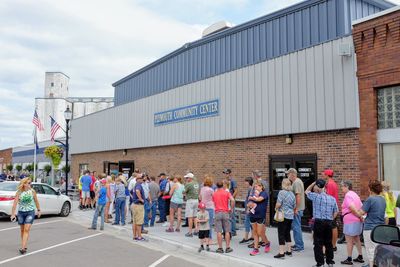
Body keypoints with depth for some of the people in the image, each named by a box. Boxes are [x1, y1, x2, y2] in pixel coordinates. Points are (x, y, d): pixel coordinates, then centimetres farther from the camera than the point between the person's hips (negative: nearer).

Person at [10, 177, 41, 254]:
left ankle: (23, 248, -15)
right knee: (22, 230, 13)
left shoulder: (32, 191, -6)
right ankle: (24, 246, 29)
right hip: (21, 212, 2)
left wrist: (39, 210, 11)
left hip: (30, 212, -1)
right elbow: (15, 203, -10)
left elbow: (36, 201, 5)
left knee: (26, 230, -12)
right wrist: (13, 214, -15)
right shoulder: (19, 192, -8)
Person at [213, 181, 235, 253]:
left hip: (217, 213, 1)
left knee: (219, 231, 1)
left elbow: (214, 203, 13)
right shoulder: (227, 193, 3)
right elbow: (232, 200, -13)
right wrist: (231, 209, -2)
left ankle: (220, 248, 3)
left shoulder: (214, 194, 9)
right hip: (225, 212, -1)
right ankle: (228, 247, 8)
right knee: (227, 231, 6)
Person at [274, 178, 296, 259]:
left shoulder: (282, 192, -13)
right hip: (290, 216, 7)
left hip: (283, 216, -7)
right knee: (287, 233, 17)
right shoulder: (292, 194, 9)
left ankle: (281, 253, -2)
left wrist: (276, 208, 1)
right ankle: (289, 251, 23)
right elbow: (294, 206, 14)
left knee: (281, 234, -2)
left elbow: (278, 204, -18)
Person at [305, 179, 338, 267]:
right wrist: (330, 219, 17)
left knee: (318, 243, 1)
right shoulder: (332, 199, 8)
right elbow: (335, 212, 11)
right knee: (328, 243, 15)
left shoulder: (316, 197, -8)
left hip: (319, 222, -5)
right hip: (329, 222, 6)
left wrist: (314, 183, 10)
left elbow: (307, 191, 8)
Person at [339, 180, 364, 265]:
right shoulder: (355, 194, 16)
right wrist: (360, 216, 10)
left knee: (349, 240, -1)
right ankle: (360, 257, 25)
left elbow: (352, 207, -25)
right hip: (357, 221, 10)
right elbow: (361, 207, 16)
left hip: (350, 221, -10)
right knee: (357, 239, 19)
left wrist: (359, 216, -15)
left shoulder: (347, 195, -14)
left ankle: (349, 259, 4)